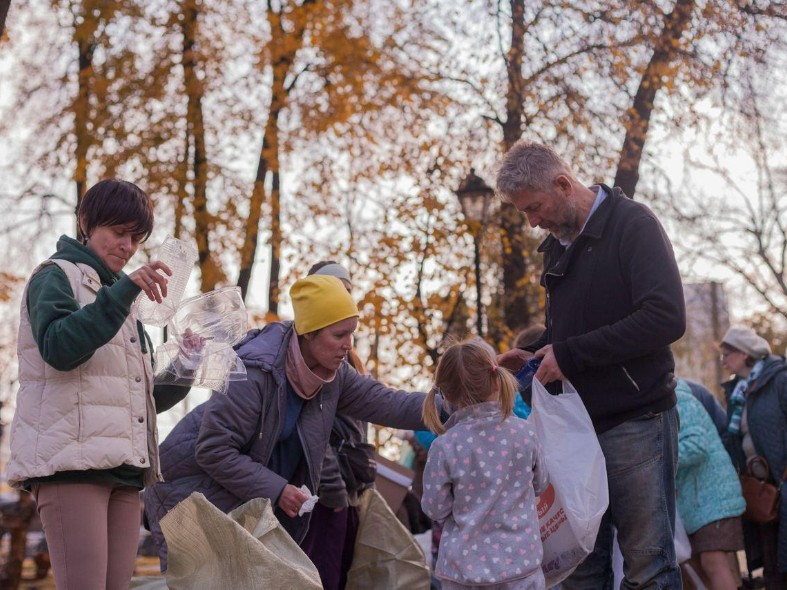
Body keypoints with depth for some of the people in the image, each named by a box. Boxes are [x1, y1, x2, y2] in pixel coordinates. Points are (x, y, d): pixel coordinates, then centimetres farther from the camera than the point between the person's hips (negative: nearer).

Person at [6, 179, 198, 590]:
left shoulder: (118, 295, 27)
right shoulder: (56, 276, 5)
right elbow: (58, 348, -17)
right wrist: (123, 291, -22)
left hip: (123, 468, 7)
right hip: (72, 462, -7)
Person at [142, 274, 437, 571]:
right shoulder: (254, 371, -28)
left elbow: (384, 402, 0)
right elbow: (213, 449, -27)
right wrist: (276, 489, -26)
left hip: (255, 502, 7)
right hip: (197, 493, -7)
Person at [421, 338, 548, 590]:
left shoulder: (445, 446, -13)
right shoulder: (523, 432, -6)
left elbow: (435, 509, -5)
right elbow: (540, 484, 11)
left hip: (465, 566, -1)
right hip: (520, 560, 1)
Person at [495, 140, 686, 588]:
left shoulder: (634, 224, -9)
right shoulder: (559, 245, 15)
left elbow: (667, 318, -22)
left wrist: (571, 354, -19)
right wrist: (536, 356, 4)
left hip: (636, 420, -8)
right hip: (581, 421, 8)